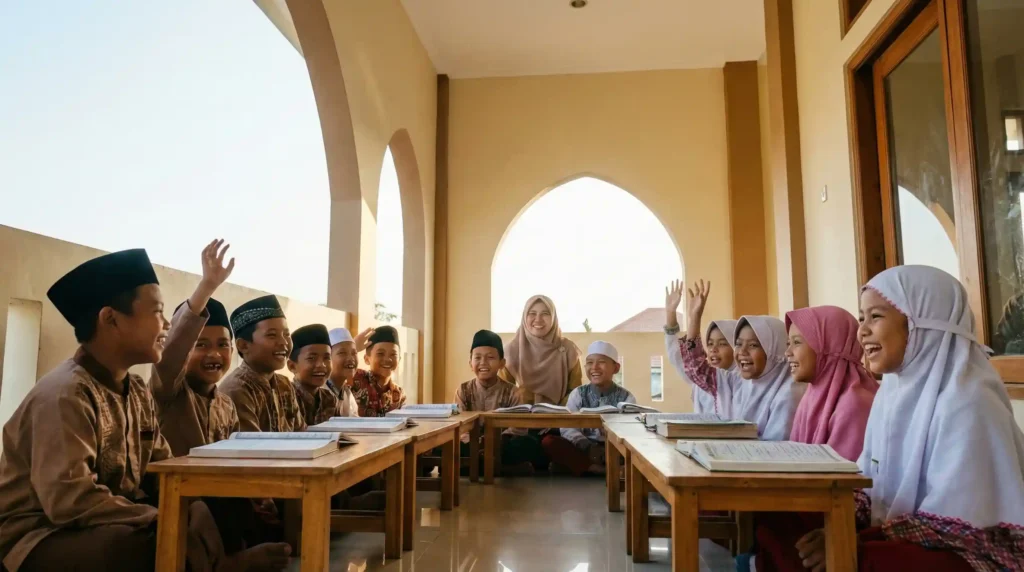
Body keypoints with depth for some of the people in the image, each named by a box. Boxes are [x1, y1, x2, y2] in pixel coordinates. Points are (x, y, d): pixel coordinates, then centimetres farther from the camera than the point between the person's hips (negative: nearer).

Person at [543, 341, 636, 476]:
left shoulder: (625, 397, 3)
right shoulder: (578, 394, 4)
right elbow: (568, 428, -7)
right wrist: (588, 447, -23)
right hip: (583, 449, 1)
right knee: (549, 441, -23)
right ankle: (595, 469, -30)